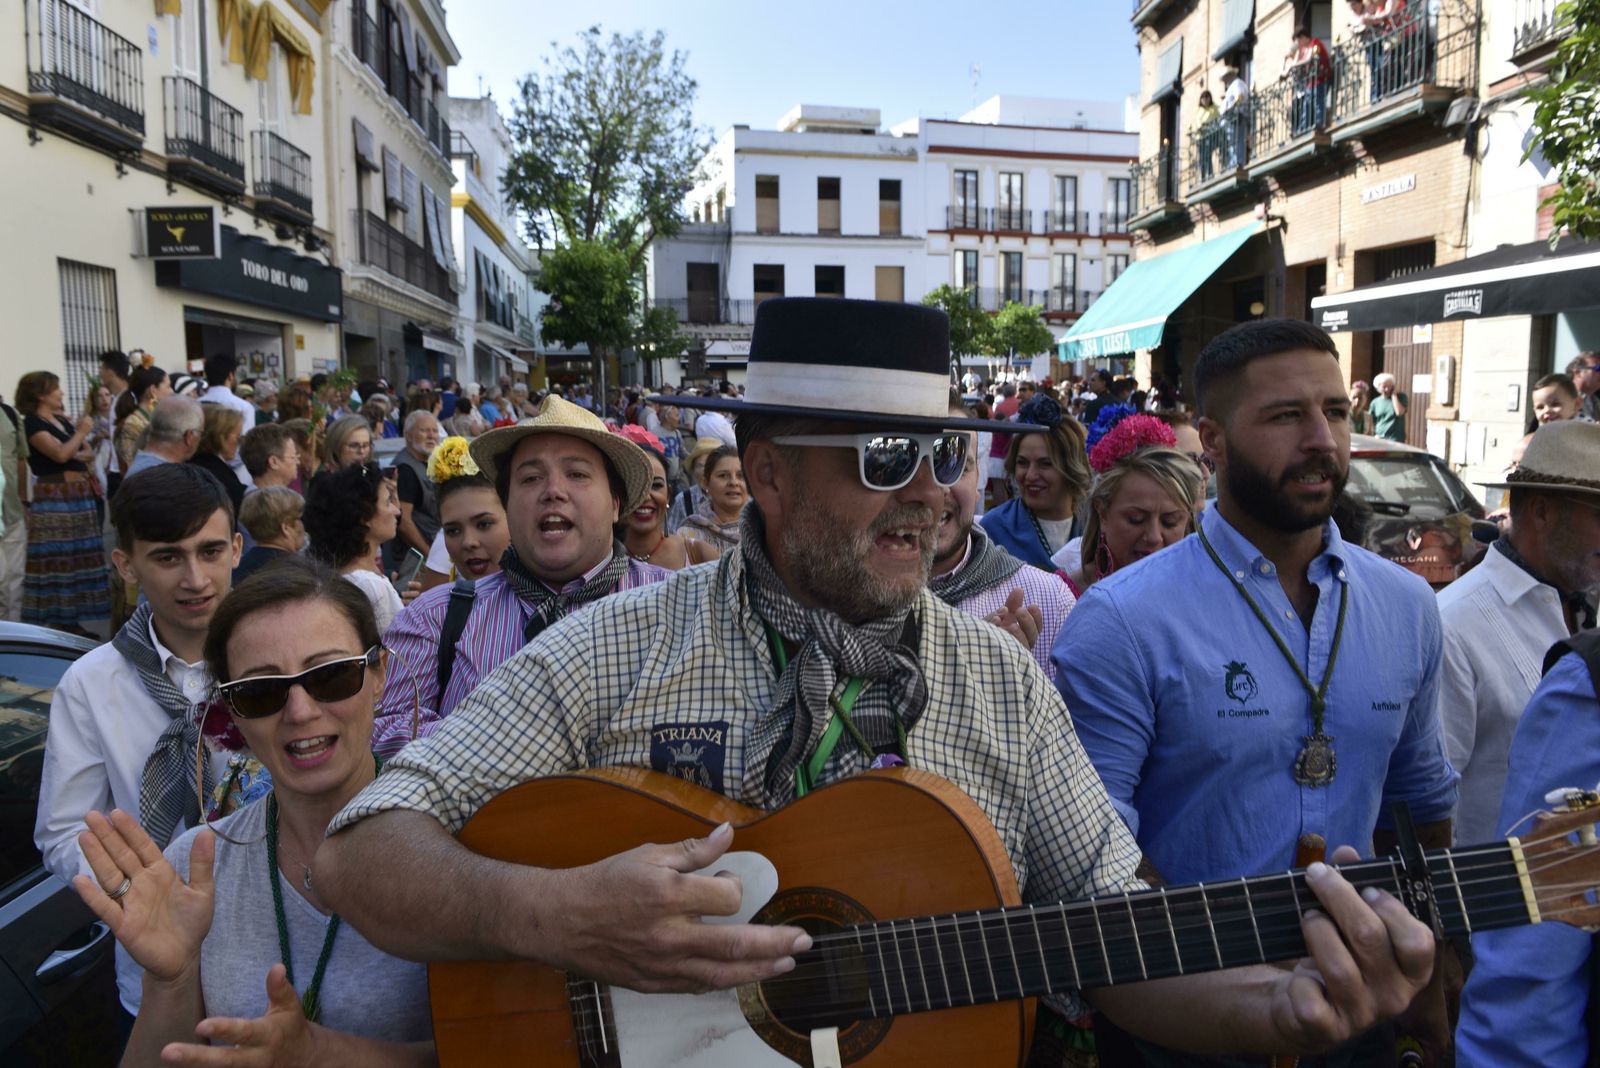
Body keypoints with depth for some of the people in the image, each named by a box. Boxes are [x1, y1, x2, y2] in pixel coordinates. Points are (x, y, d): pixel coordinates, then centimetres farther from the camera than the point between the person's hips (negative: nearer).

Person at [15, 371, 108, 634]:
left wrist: (82, 454, -5)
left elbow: (86, 452, 16)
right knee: (56, 560, -8)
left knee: (76, 559, 11)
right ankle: (56, 625, -3)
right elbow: (60, 454, -20)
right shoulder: (32, 423, -8)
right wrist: (82, 432, -8)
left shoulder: (62, 420, 15)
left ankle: (71, 622, 19)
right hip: (54, 499, -8)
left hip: (79, 495, 8)